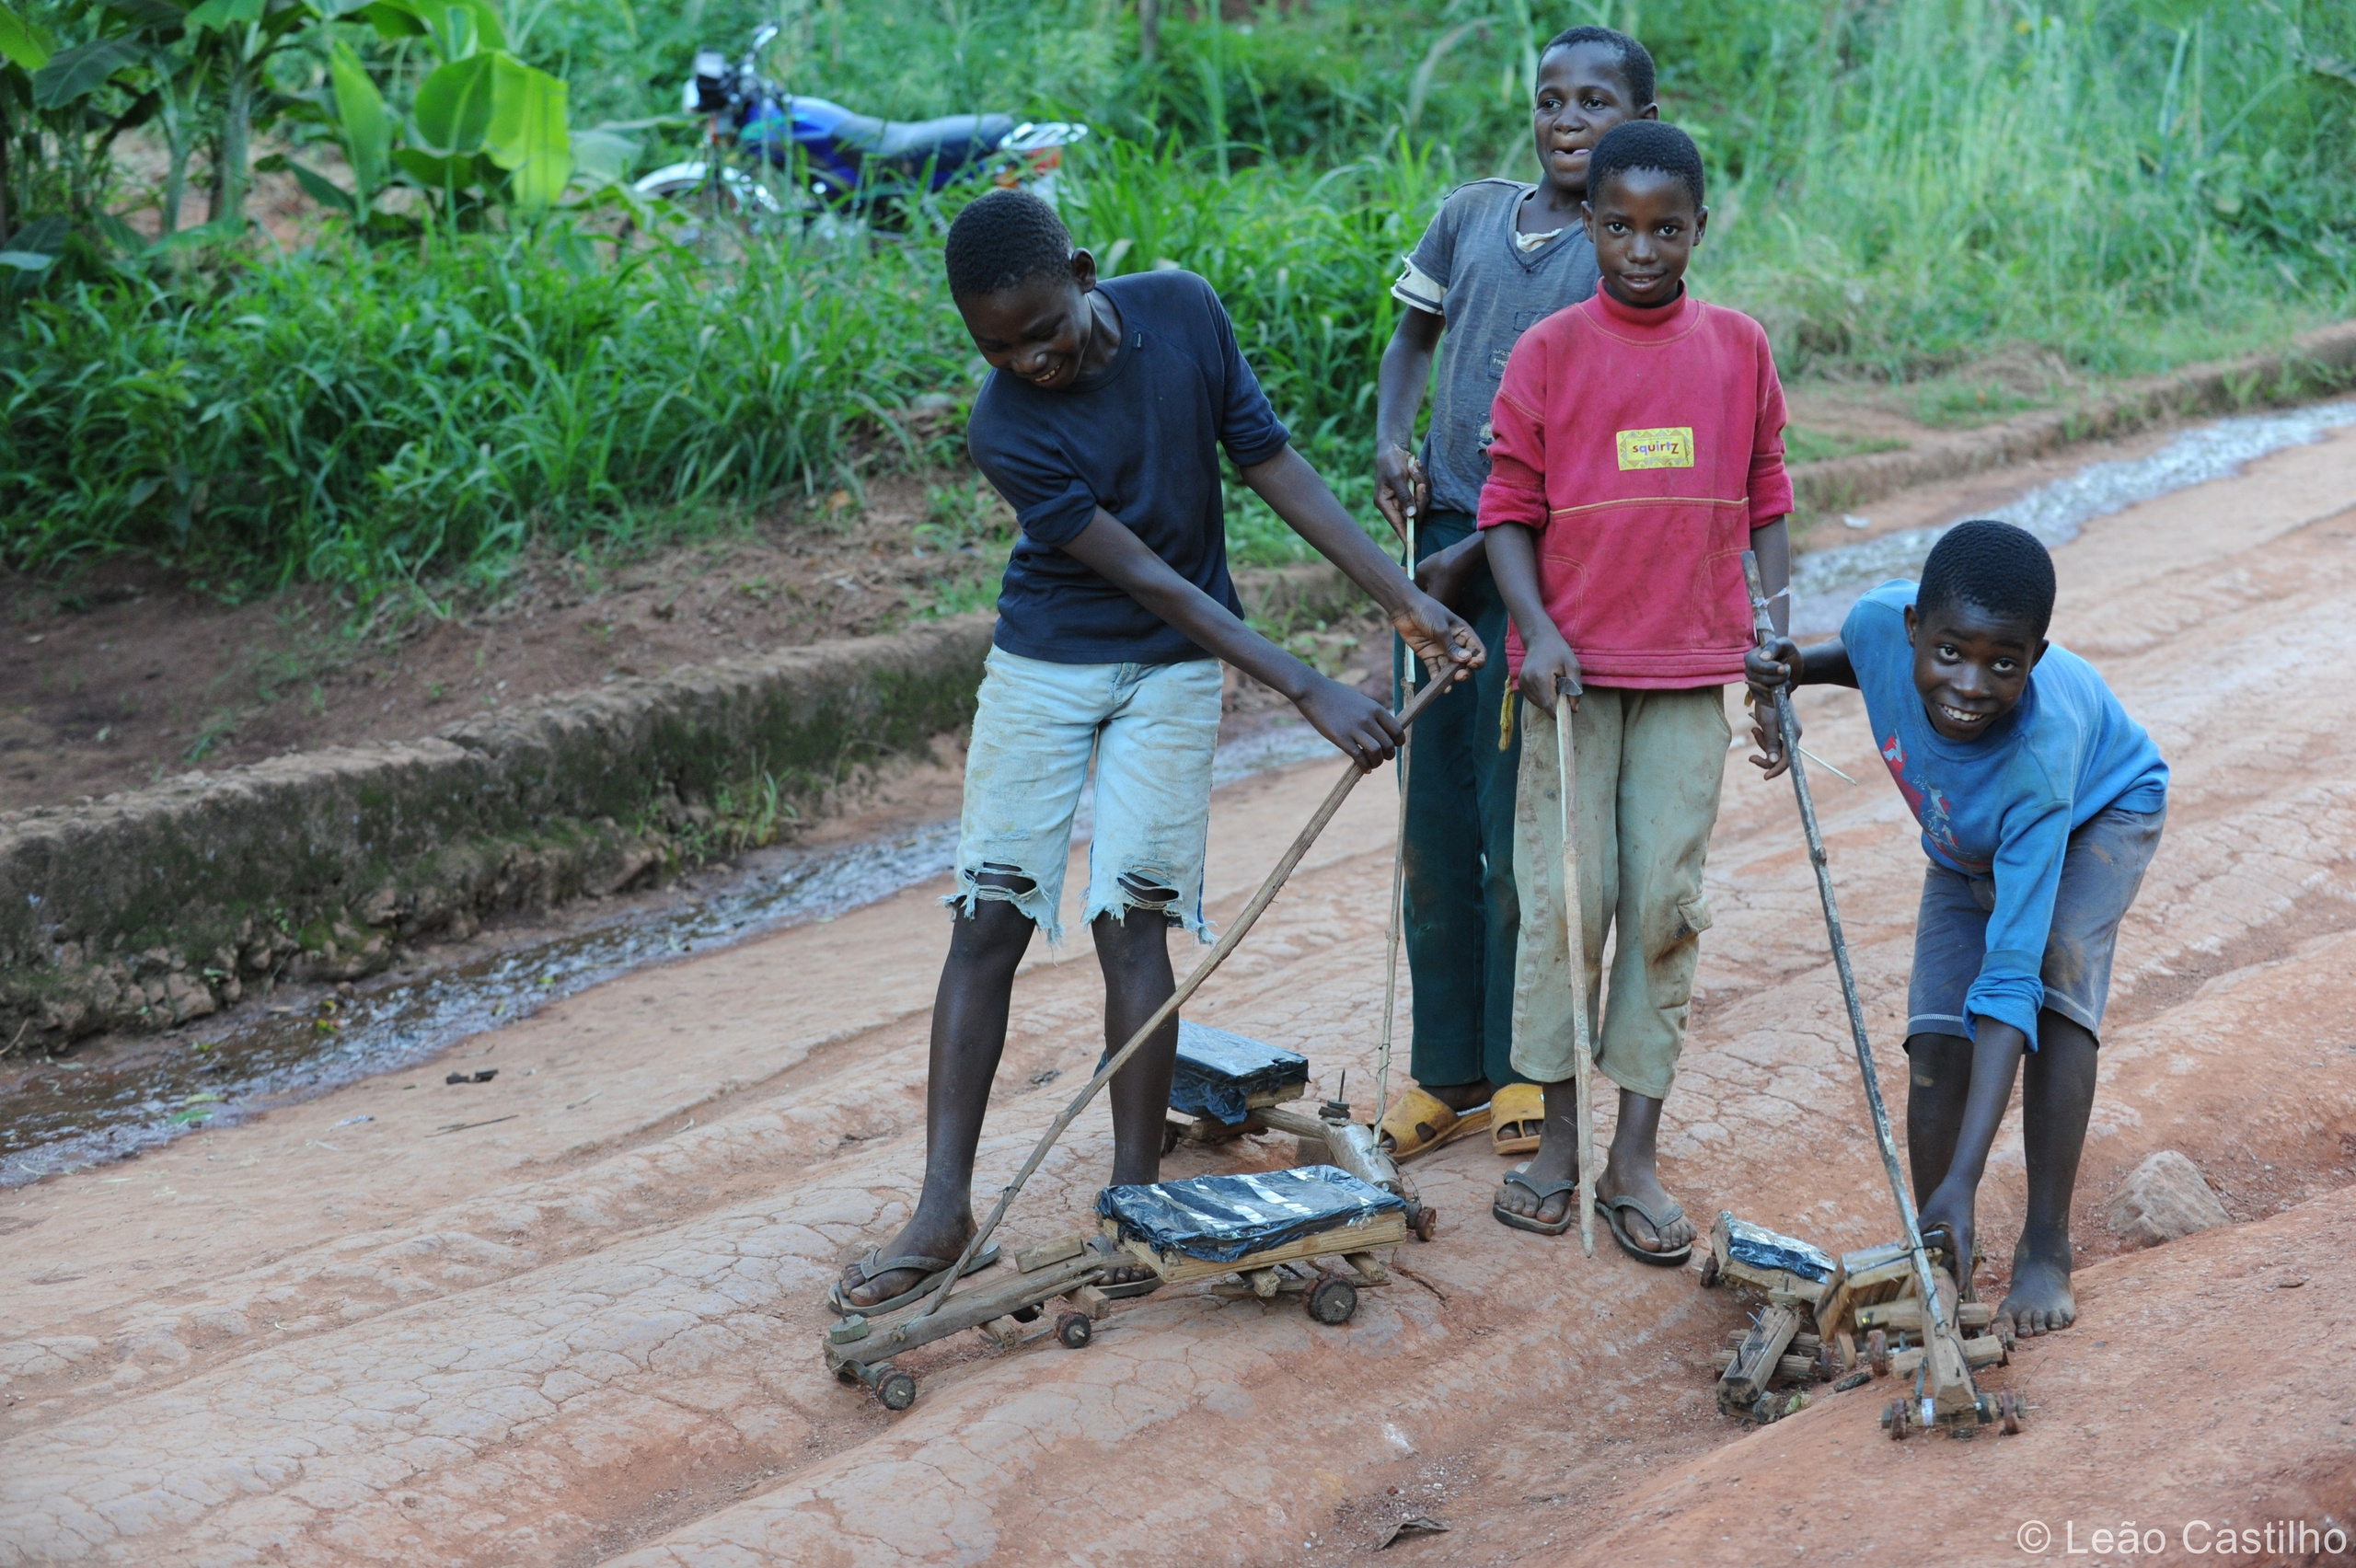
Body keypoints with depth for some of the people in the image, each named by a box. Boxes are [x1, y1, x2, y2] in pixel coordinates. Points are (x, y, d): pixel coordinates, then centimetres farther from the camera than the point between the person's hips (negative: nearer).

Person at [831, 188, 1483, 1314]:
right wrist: (1308, 691, -24)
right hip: (1044, 663, -1)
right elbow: (1149, 578, -22)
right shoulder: (1007, 429, -22)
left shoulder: (1182, 313, -12)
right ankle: (943, 1209, 1)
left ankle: (1135, 1195, 5)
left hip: (1170, 673, 1)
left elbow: (1272, 463, -3)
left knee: (1129, 921, -5)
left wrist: (1405, 599, -6)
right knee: (985, 921, -4)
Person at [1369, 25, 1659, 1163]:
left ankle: (1527, 1071, 15)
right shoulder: (1472, 215, 9)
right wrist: (1389, 440, 4)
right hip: (1436, 547, 5)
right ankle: (1448, 1072, 21)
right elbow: (1414, 334, 24)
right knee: (1434, 824, 10)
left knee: (1520, 834, -1)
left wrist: (1480, 552, -13)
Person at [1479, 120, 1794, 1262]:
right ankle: (1559, 1139, 15)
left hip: (1691, 672, 2)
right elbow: (1508, 508, 1)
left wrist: (1775, 641, 4)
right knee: (1564, 896, 1)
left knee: (1666, 901, 1)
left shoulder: (1739, 349, 5)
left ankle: (1636, 1158, 8)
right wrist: (1536, 628, -13)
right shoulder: (1549, 352, -1)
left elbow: (1764, 502, 11)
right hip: (1574, 667, -1)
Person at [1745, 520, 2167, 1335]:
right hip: (1967, 847, 5)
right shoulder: (1883, 620, -36)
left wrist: (1964, 1181, -54)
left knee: (2054, 983, -30)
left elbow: (2009, 982, -49)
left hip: (2100, 815, -4)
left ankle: (2046, 1250, -19)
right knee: (1935, 1038, -9)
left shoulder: (2039, 757, -47)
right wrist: (1796, 670, -26)